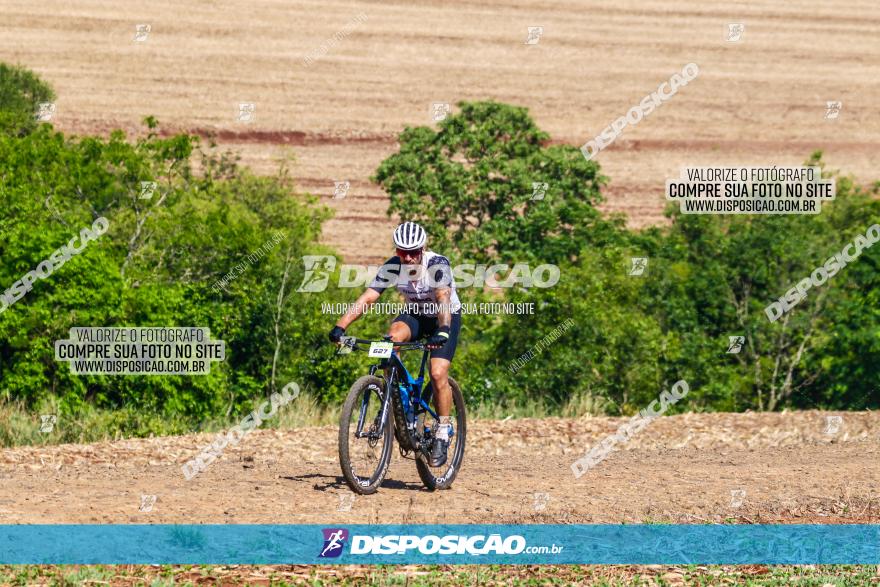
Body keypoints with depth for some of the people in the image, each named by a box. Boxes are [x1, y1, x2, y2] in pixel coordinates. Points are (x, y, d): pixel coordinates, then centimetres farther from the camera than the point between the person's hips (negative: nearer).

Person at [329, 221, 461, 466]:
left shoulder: (438, 264, -29)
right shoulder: (392, 267, -19)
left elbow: (443, 297, -43)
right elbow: (367, 298, -25)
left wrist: (442, 331, -60)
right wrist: (340, 326, -37)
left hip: (447, 317, -3)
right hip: (415, 314, 3)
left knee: (438, 374, -21)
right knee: (393, 337, -31)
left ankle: (442, 434, -6)